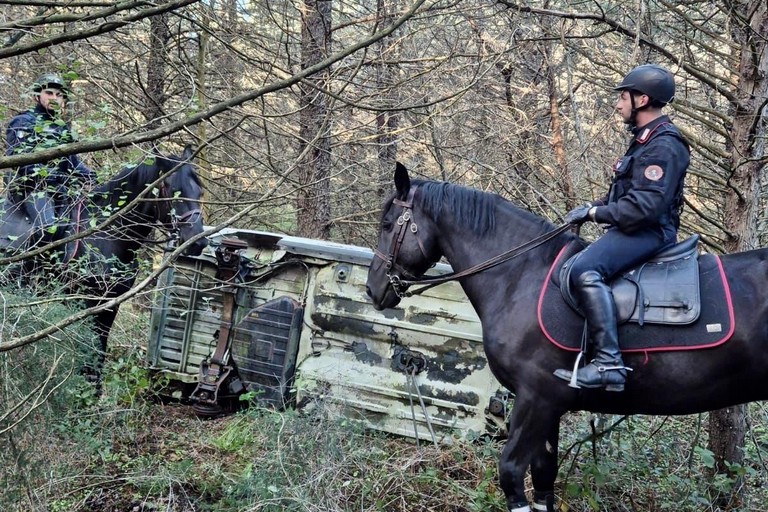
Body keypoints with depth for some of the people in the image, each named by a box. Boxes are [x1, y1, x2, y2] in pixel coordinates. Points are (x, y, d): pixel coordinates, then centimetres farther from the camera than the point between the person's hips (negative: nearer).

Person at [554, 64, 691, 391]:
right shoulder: (646, 141, 18)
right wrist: (593, 207, 8)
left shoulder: (663, 146, -16)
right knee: (577, 263, 23)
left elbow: (645, 206, -25)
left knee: (584, 271, -33)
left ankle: (608, 363, -39)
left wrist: (595, 212, -17)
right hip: (633, 230, 12)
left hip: (649, 232, -12)